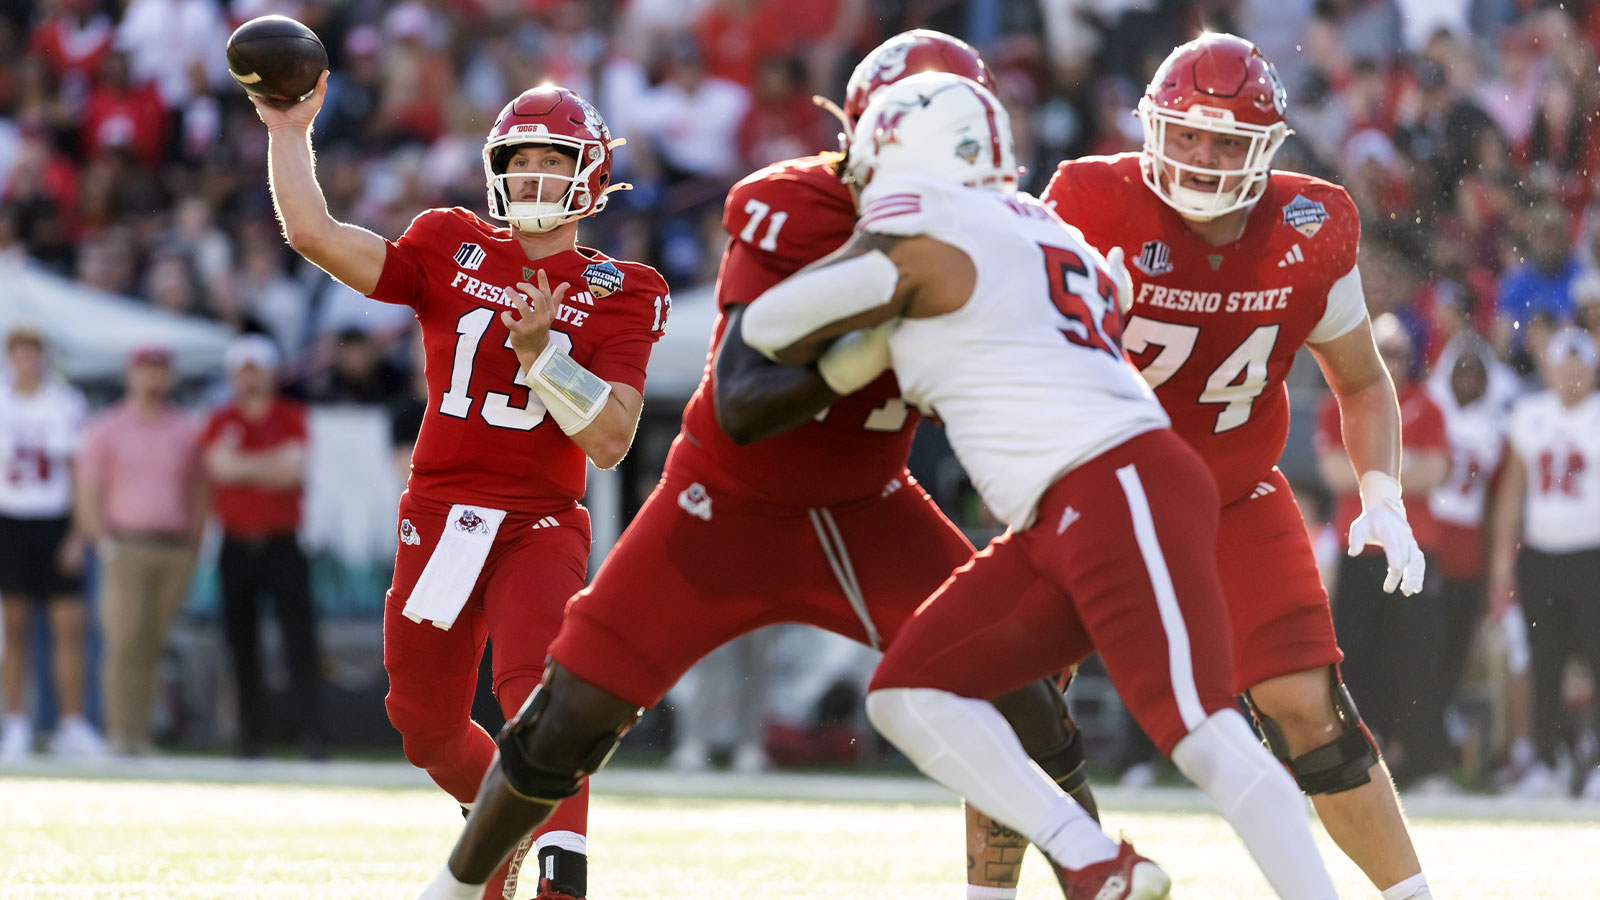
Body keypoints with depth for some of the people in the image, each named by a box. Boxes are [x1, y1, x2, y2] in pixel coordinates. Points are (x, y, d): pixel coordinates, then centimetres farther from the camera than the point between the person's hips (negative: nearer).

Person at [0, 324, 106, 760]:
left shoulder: (67, 403, 4)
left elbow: (79, 470, 6)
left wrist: (80, 534, -1)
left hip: (56, 522, 0)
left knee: (71, 624, -5)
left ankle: (72, 725, 0)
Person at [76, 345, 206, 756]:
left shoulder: (187, 431, 13)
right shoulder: (106, 429, 6)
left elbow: (199, 490, 16)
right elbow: (88, 493, 4)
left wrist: (193, 546, 7)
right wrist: (105, 541, -8)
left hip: (176, 550, 3)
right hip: (127, 547, -3)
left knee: (154, 645, 1)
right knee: (126, 641, -13)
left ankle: (140, 734, 3)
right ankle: (121, 733, -12)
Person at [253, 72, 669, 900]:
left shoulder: (618, 294, -1)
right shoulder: (450, 250, 7)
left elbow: (611, 441, -11)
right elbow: (314, 234, -2)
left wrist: (541, 351, -21)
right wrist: (289, 133, 0)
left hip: (540, 525, -4)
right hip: (438, 515, 4)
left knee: (535, 689, -28)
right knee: (428, 729, 12)